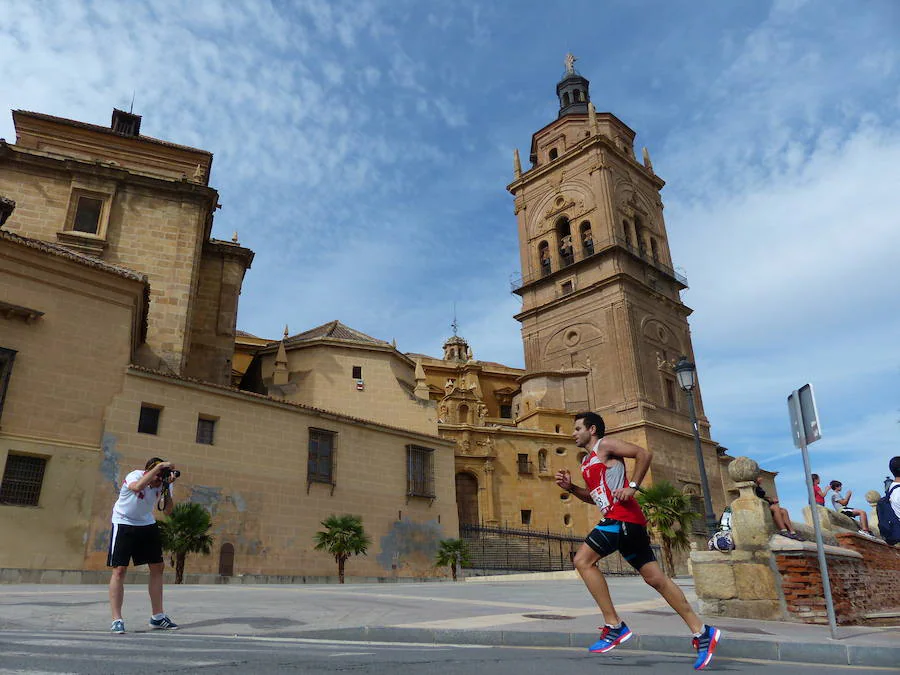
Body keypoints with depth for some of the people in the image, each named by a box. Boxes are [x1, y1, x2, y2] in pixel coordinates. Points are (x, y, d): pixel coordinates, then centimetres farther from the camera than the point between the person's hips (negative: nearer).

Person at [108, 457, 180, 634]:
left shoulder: (162, 483, -11)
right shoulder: (134, 476, -25)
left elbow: (167, 510, -16)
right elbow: (137, 487, -51)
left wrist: (167, 488, -28)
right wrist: (159, 466, -50)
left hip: (147, 525, 5)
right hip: (123, 523, -5)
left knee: (157, 567, 4)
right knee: (119, 570, -11)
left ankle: (157, 617, 14)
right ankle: (117, 620, -2)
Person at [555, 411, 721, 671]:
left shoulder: (604, 445, -2)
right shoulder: (586, 462, 24)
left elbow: (643, 453, -11)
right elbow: (594, 496, 30)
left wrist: (632, 486, -16)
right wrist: (570, 487, 15)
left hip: (622, 517, -10)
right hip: (616, 519, 10)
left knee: (583, 561, -12)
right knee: (654, 578, 8)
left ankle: (614, 626, -8)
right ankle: (702, 632, 11)